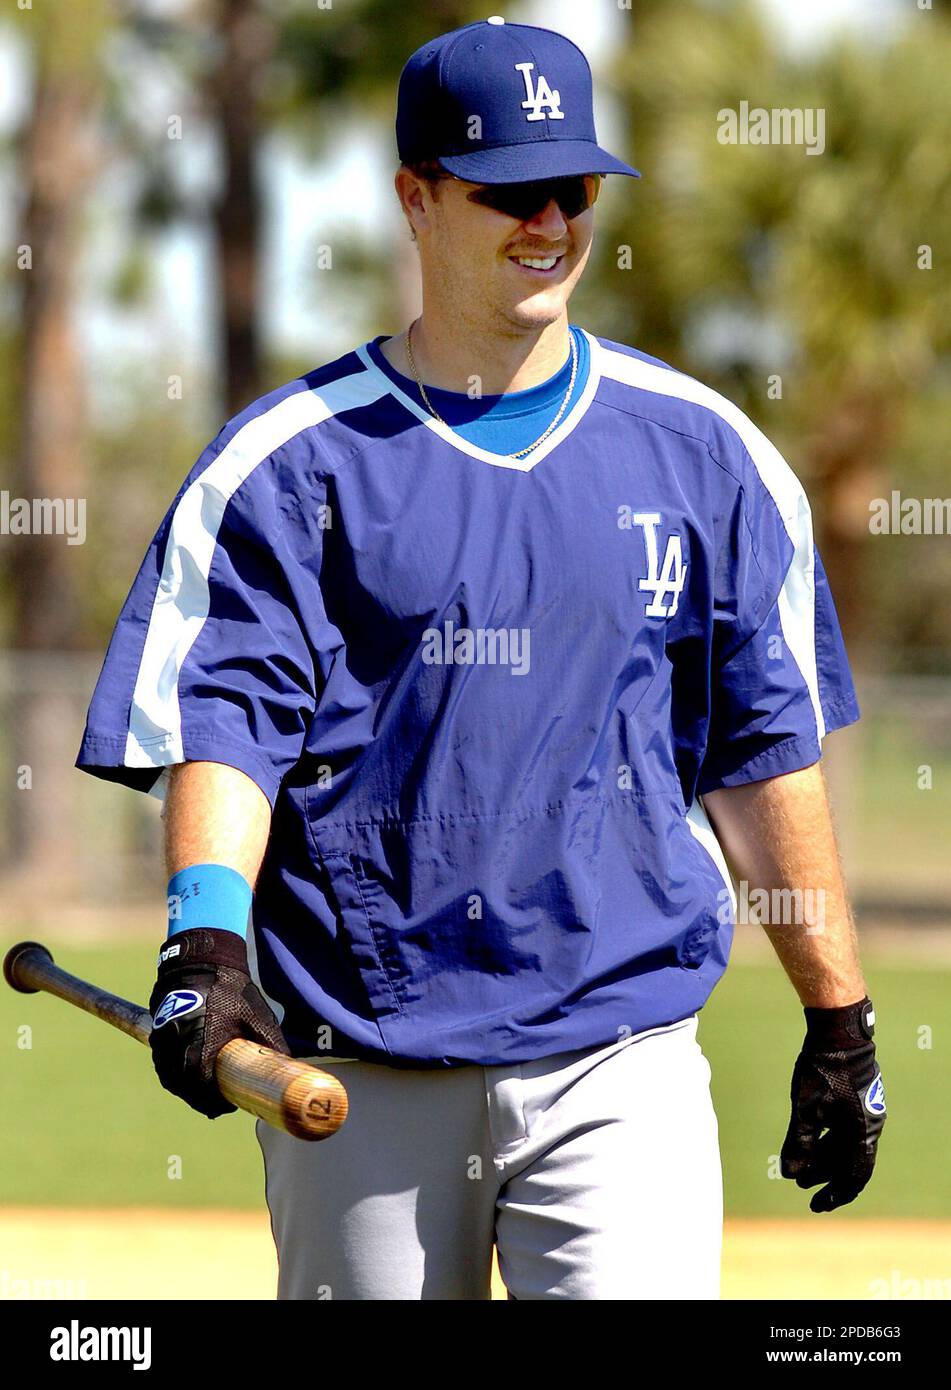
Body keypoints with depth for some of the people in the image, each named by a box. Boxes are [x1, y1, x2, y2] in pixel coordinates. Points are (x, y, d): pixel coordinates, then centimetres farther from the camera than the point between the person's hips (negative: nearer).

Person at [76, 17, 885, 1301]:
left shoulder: (704, 454, 9)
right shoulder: (290, 460, 2)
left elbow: (765, 753, 12)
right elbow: (220, 720, -7)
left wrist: (840, 1025, 11)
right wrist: (206, 936, -25)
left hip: (620, 1063, 1)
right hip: (360, 1078, 0)